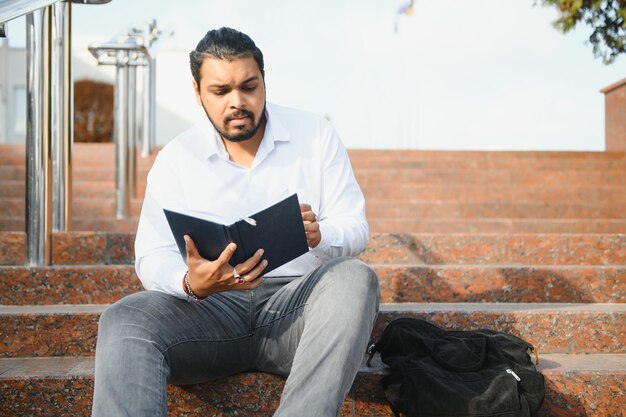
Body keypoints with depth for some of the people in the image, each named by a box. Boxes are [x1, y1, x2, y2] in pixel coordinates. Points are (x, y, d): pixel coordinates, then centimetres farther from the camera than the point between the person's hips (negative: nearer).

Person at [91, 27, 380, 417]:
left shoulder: (316, 135, 6)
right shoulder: (176, 158, 6)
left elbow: (355, 228, 3)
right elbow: (153, 257, -2)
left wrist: (320, 236, -23)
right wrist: (191, 284, -28)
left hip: (295, 299, 0)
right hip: (210, 308, 0)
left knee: (355, 278, -32)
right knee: (125, 318, -28)